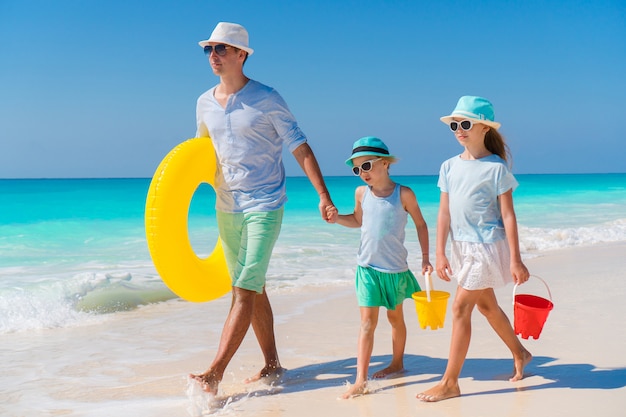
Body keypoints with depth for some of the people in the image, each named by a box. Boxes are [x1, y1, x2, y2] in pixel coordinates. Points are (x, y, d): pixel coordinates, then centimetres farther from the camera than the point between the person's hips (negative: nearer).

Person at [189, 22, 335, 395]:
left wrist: (324, 195, -14)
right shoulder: (205, 103, 8)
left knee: (245, 289, -13)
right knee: (254, 290, 11)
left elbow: (300, 147, -7)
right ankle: (272, 365, 22)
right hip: (227, 208, 6)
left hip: (264, 206, -6)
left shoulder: (266, 99, -8)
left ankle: (215, 373, -16)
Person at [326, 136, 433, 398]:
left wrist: (425, 257, 1)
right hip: (367, 268, 2)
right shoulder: (361, 193, 0)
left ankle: (397, 362, 37)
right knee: (367, 322, -4)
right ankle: (360, 380, -6)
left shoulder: (403, 194, -9)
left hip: (395, 268, -2)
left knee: (395, 317, 17)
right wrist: (338, 218, -1)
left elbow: (420, 224, 2)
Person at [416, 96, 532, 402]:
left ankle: (450, 382, 2)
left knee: (460, 308, -7)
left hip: (487, 245, -7)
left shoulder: (496, 168, -12)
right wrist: (440, 253, 2)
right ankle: (519, 353, 42)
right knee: (486, 305, 19)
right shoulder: (449, 166, 4)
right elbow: (444, 213, 6)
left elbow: (508, 215, -11)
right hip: (462, 246, 7)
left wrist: (515, 260, -11)